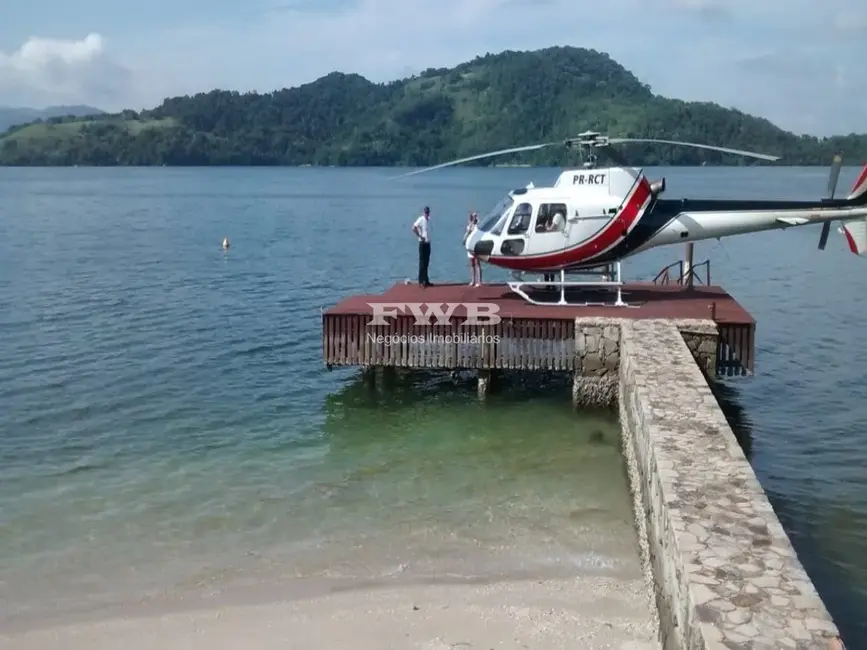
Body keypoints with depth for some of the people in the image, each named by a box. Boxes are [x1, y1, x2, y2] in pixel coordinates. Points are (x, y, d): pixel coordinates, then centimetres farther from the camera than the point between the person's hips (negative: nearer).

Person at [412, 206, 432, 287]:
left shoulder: (429, 220, 13)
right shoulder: (421, 220, -12)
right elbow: (414, 228, -23)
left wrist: (428, 238, 12)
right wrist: (420, 236, -18)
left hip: (428, 243, 8)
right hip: (422, 243, -8)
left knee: (426, 262, 12)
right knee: (422, 261, -6)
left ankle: (426, 280, 18)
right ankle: (421, 280, -3)